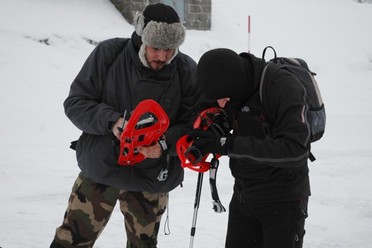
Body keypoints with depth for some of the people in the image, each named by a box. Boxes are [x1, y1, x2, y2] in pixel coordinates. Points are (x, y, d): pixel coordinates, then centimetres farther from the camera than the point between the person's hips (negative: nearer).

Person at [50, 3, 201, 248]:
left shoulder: (188, 72, -12)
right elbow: (75, 103, -7)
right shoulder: (108, 54, -11)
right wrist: (111, 121, -25)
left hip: (150, 181, 0)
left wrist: (167, 142, -27)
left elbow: (196, 126, -6)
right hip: (99, 171, 0)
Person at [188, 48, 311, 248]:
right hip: (243, 196, 7)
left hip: (283, 200, -6)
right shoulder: (232, 90, -3)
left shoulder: (283, 88, -23)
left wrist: (229, 144, -32)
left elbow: (295, 149, -31)